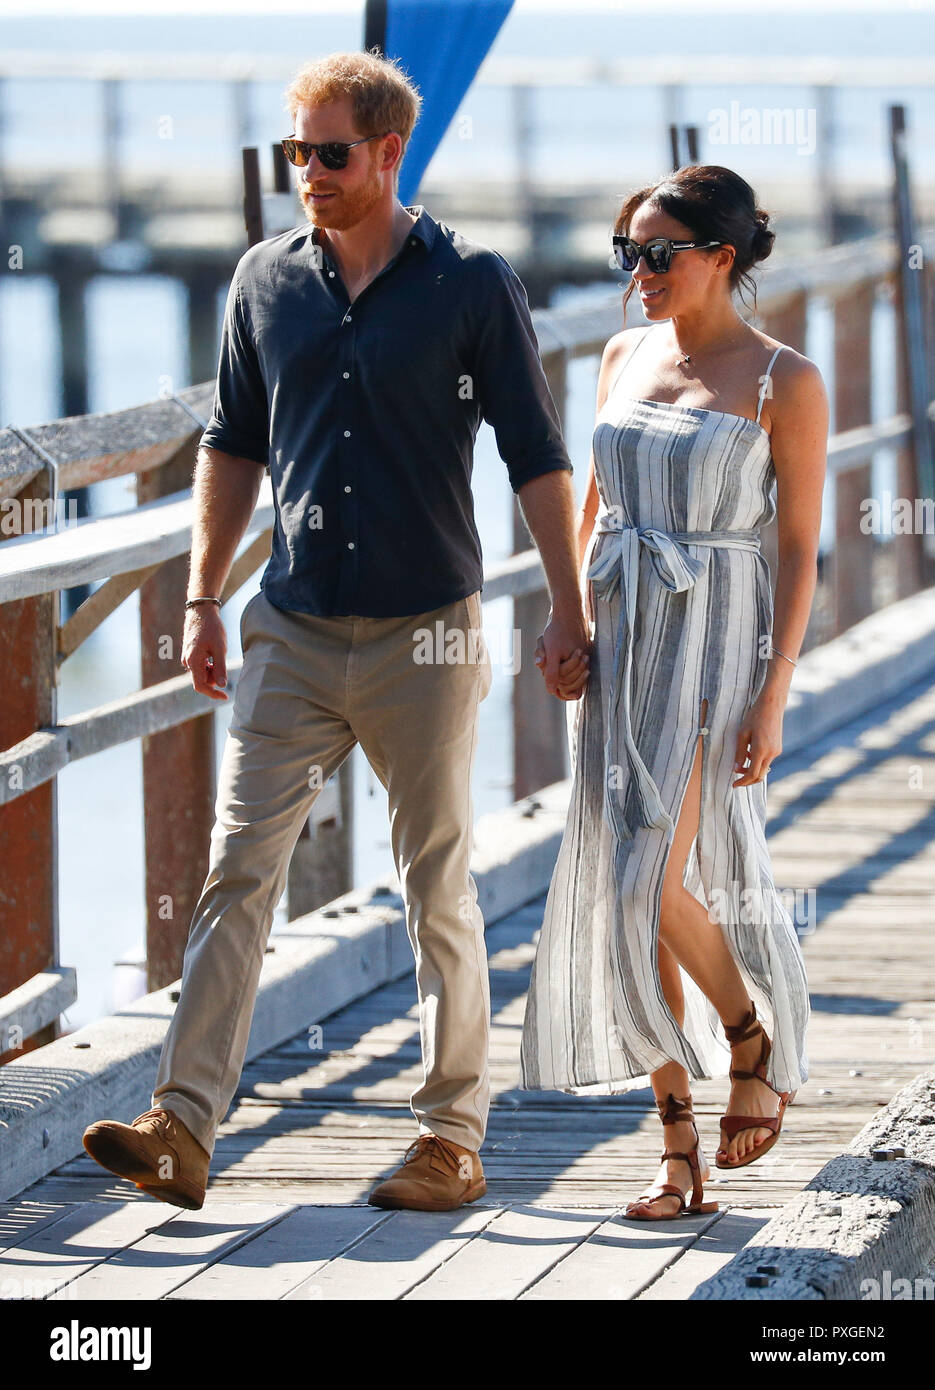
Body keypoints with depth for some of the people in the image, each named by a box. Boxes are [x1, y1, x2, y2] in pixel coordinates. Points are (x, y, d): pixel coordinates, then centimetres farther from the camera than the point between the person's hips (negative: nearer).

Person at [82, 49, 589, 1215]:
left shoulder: (473, 286, -4)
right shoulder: (265, 281, 6)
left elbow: (536, 457, -1)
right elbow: (233, 446, 15)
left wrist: (567, 609, -5)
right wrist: (202, 600, 12)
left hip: (425, 637, -3)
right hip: (295, 630, 3)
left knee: (438, 890, 4)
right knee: (238, 870, -6)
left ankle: (452, 1138, 13)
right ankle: (182, 1128, -11)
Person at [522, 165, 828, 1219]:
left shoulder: (785, 382, -6)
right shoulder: (626, 356, 10)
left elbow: (800, 549, -7)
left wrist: (771, 698, -13)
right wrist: (569, 625, 5)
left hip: (716, 639, -6)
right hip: (618, 640, 6)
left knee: (655, 885, -17)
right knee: (625, 893, 2)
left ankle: (757, 1050, 11)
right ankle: (679, 1155, 7)